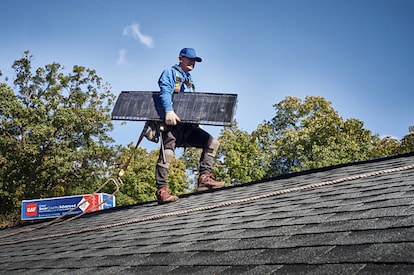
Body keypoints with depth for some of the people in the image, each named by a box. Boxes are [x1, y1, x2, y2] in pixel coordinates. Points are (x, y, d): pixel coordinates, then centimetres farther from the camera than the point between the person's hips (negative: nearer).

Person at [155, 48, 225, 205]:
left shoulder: (189, 81, 31)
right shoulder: (170, 73, 7)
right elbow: (165, 92, -11)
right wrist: (169, 111, -29)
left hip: (188, 124, 7)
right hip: (172, 122, -7)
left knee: (212, 142, -6)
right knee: (167, 154, -16)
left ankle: (204, 178, -11)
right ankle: (162, 192, -14)